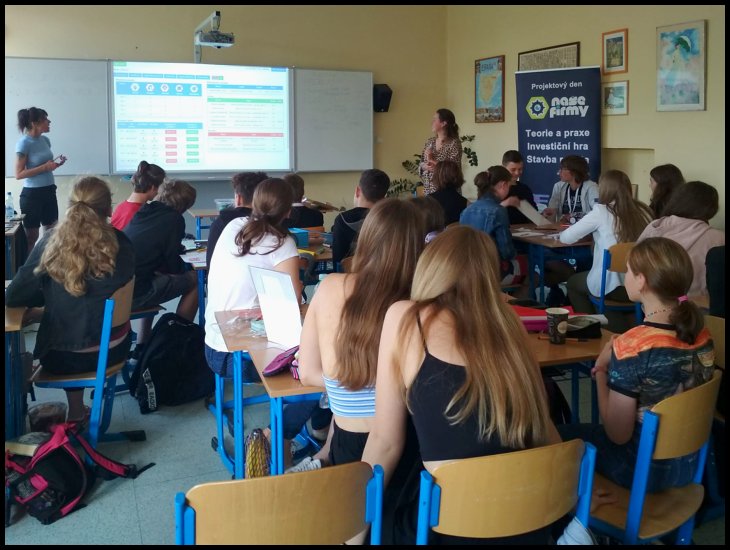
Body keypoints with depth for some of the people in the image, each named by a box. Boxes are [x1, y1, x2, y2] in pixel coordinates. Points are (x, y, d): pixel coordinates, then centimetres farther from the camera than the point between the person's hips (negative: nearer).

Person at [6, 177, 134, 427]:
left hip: (64, 356, -1)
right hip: (113, 349, 1)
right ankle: (77, 411, 45)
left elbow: (13, 297, -9)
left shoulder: (52, 242, -14)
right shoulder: (121, 244, -12)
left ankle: (76, 412, 41)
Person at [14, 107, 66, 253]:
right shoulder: (24, 143, -15)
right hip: (32, 194, -7)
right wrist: (45, 167, -22)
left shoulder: (45, 140, 6)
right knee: (32, 238, 4)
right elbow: (19, 174, -18)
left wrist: (55, 163, 0)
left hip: (49, 191, 7)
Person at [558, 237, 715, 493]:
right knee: (585, 430, 29)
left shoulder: (631, 346, -29)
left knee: (559, 434, 17)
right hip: (689, 461, 7)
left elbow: (617, 434, -22)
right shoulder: (701, 334, -8)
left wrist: (601, 371, -11)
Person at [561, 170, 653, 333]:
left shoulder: (601, 212, -7)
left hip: (613, 285, -5)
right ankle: (622, 330, 35)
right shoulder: (643, 211, 4)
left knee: (573, 282, 27)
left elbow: (566, 238, 0)